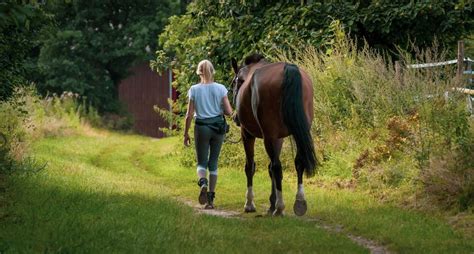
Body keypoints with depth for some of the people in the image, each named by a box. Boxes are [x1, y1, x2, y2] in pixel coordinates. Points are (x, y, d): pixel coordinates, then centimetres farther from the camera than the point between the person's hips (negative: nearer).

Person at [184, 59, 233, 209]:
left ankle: (203, 183, -26)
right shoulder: (220, 89, -3)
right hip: (218, 127, 2)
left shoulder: (194, 90, -5)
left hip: (201, 127, -1)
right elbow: (229, 111, -5)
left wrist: (186, 134, 5)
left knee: (201, 162, 7)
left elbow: (189, 115, -4)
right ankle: (210, 198, 10)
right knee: (213, 163, 11)